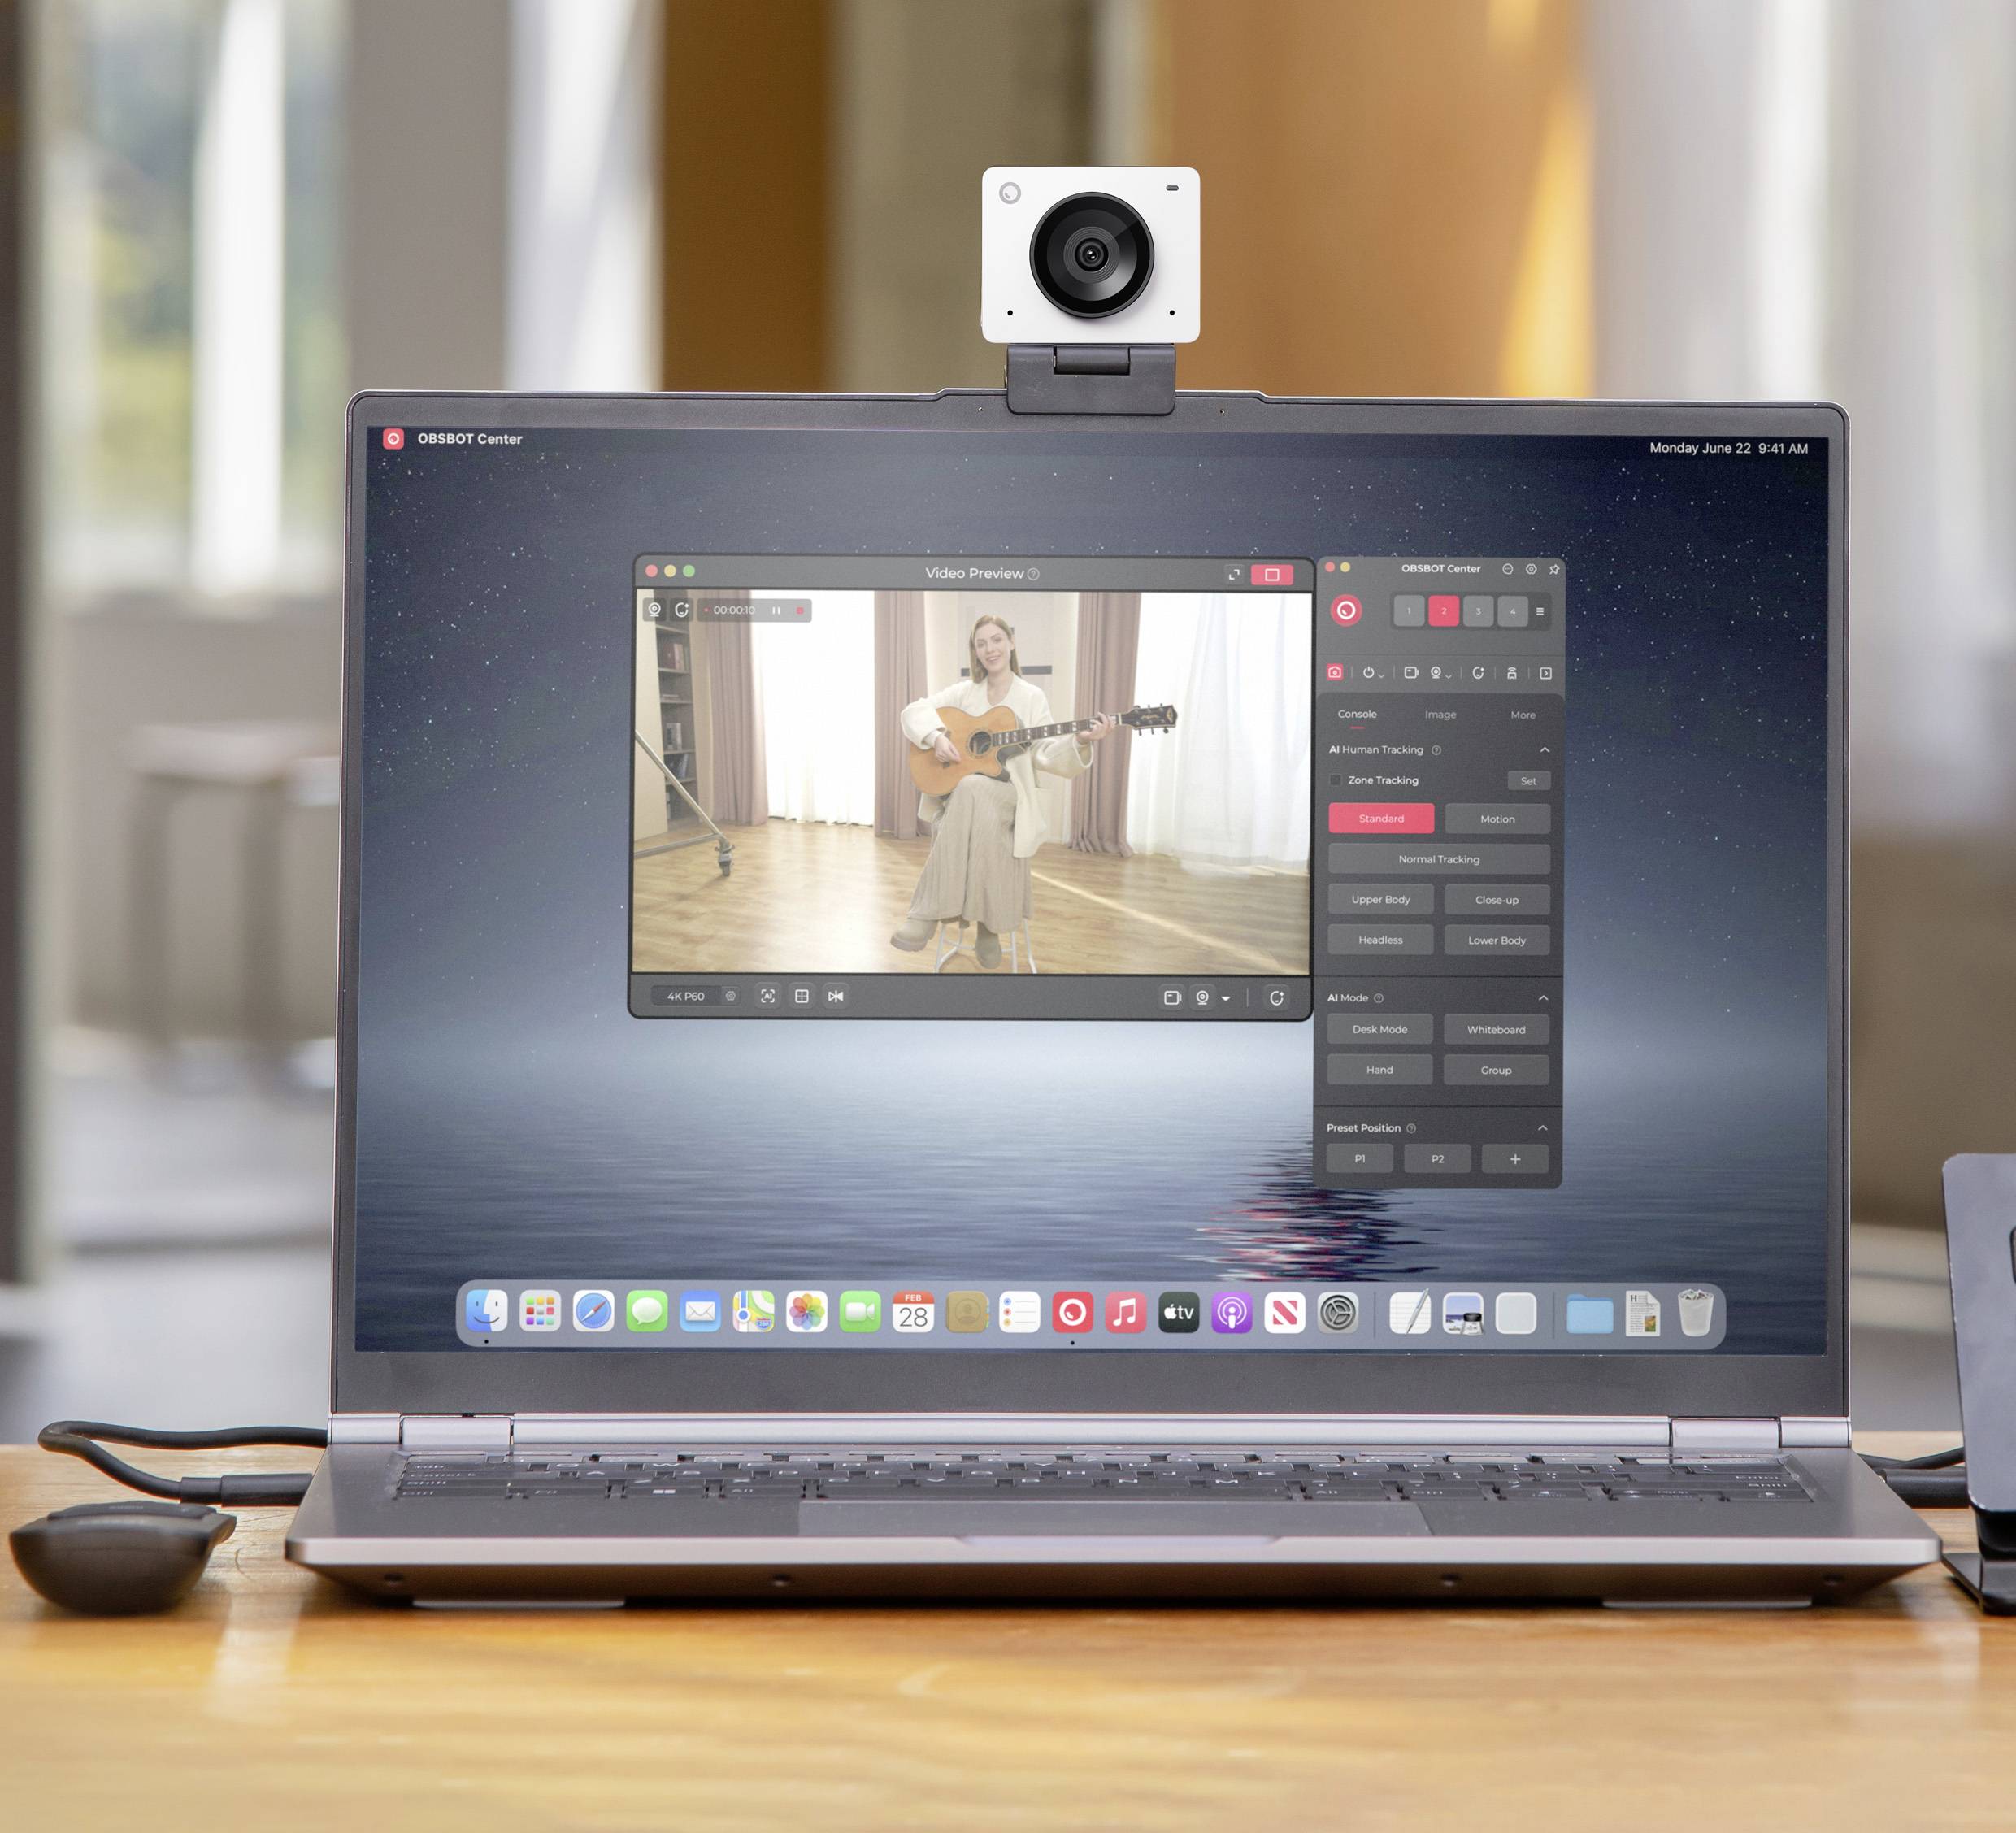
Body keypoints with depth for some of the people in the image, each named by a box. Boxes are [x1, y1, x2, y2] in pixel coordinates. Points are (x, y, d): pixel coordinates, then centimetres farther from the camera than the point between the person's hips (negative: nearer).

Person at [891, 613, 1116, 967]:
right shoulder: (963, 691, 12)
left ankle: (928, 913, -38)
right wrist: (935, 737, -14)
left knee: (973, 791, -39)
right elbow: (914, 711, 5)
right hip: (956, 789, 1)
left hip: (1009, 791, -1)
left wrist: (1082, 743, -20)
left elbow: (1046, 756, -1)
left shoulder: (1031, 697, 7)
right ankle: (986, 928, -34)